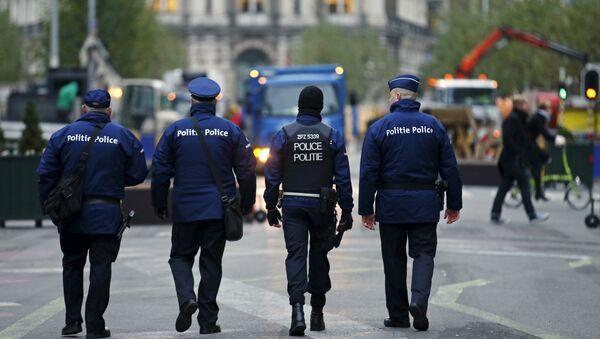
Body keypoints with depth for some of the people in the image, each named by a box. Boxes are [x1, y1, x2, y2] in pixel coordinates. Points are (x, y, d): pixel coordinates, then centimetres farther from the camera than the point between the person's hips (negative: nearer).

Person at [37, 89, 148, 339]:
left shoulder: (64, 134, 0)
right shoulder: (123, 136, -1)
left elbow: (45, 173, -2)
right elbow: (137, 175, 0)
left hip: (72, 213, 1)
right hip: (107, 215, -1)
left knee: (72, 264, 17)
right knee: (100, 267, 3)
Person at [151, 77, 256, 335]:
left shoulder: (175, 130, -1)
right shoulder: (230, 131, 0)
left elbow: (160, 171, 0)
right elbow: (247, 171, 1)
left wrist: (159, 205, 9)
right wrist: (246, 203, 13)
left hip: (185, 208, -1)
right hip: (219, 209, 1)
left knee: (180, 256, 13)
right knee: (211, 261, 7)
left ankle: (186, 297, -14)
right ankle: (208, 320, 6)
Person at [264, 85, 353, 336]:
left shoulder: (284, 135, -1)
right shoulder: (333, 136, -1)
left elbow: (272, 175, 1)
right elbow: (343, 177, 0)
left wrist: (271, 207, 10)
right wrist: (347, 211, 6)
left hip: (293, 205, -1)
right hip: (322, 207, 1)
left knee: (296, 256, -4)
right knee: (319, 256, 14)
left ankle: (297, 309, -23)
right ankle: (317, 313, 21)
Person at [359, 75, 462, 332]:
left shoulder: (379, 128, -2)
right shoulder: (433, 126, 4)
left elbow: (368, 173, -5)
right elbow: (450, 168, 4)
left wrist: (366, 209, 0)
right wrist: (454, 204, 11)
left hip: (391, 203, -1)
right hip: (425, 203, 1)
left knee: (394, 259, 8)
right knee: (424, 253, 4)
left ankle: (398, 315, 11)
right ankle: (419, 300, -19)